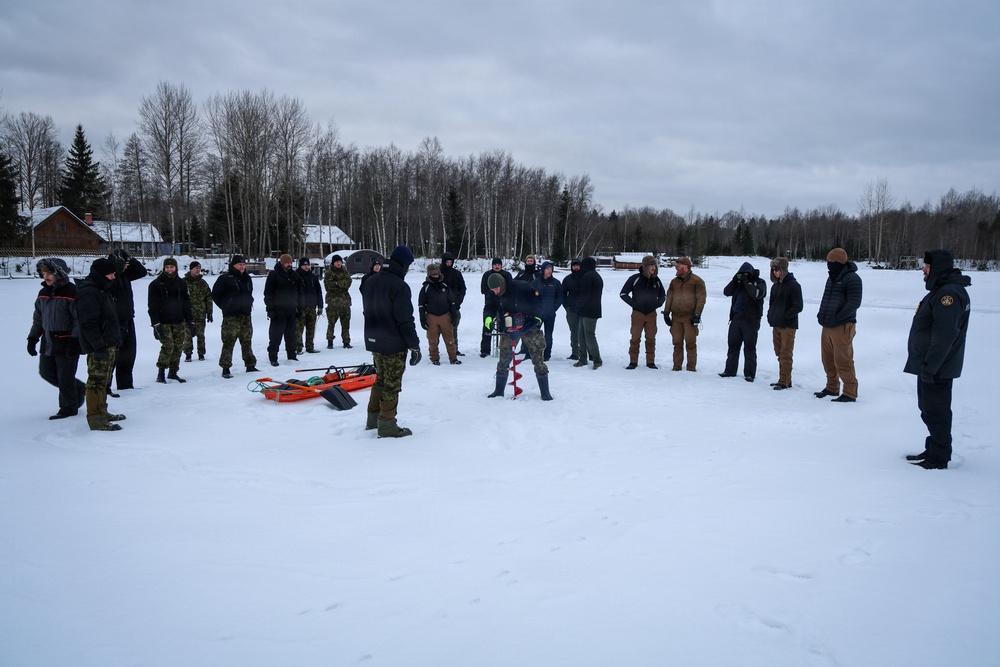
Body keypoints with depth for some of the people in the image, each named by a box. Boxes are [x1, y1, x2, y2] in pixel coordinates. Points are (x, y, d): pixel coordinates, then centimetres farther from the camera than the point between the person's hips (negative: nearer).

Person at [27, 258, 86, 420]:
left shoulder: (72, 292, -13)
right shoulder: (43, 293, 11)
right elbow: (38, 318, 19)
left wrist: (75, 340, -17)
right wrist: (32, 338, 15)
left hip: (66, 342, -8)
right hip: (48, 342, 8)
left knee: (65, 377, -1)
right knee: (46, 372, 13)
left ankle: (68, 408, 14)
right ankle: (80, 389, 28)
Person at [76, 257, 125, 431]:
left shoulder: (102, 290, 17)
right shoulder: (88, 292, -16)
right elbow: (88, 323, -23)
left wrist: (115, 341, 24)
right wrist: (99, 346, -26)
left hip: (108, 345, 11)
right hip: (98, 347, -11)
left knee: (104, 381, 18)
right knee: (97, 381, -8)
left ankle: (102, 413, 29)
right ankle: (97, 420, -5)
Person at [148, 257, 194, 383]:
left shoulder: (181, 284, 13)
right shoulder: (156, 284, 0)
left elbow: (186, 304, 17)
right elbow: (153, 306, -5)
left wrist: (190, 321, 11)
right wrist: (156, 324, -14)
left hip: (179, 322, 5)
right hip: (163, 322, -4)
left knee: (178, 347, 3)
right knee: (168, 346, -15)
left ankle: (173, 372, 15)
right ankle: (160, 373, -5)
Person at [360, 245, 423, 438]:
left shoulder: (371, 281, 8)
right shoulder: (399, 286, -19)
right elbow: (405, 320, -20)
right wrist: (414, 345, -13)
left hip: (374, 341, 8)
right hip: (394, 344, -8)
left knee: (381, 379, 21)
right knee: (392, 385, 2)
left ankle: (373, 419, 28)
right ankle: (387, 425, 9)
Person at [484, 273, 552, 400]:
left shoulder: (521, 287, -20)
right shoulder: (493, 295, -6)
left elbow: (537, 299, -9)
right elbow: (490, 307, 4)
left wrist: (537, 316, -15)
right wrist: (489, 317, -17)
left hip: (529, 327, -4)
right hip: (508, 330, 4)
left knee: (538, 359, -3)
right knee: (504, 360, 4)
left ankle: (545, 392, 7)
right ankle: (499, 391, 20)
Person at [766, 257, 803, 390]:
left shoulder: (793, 285, -9)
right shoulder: (775, 285, 13)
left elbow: (798, 306, -11)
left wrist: (784, 316, -14)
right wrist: (771, 315, 8)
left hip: (788, 325, -8)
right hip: (776, 325, 8)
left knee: (785, 354, -6)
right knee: (779, 353, 11)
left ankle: (784, 381, -4)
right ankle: (785, 380, 18)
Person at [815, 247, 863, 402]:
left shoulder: (851, 278, -11)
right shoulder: (832, 278, 17)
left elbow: (854, 303, -18)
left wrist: (836, 318, -20)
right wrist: (822, 314, 9)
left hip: (842, 327, -9)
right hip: (827, 326, 9)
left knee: (842, 361, -7)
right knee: (828, 360, 14)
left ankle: (850, 393, 3)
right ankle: (832, 388, 28)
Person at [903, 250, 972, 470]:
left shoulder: (949, 294, -21)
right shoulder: (941, 291, 15)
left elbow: (944, 336, -27)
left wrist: (930, 366, -25)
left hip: (938, 369, -11)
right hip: (929, 365, 11)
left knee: (935, 412, -3)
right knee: (929, 409, 19)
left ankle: (938, 459, 6)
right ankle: (933, 451, 30)